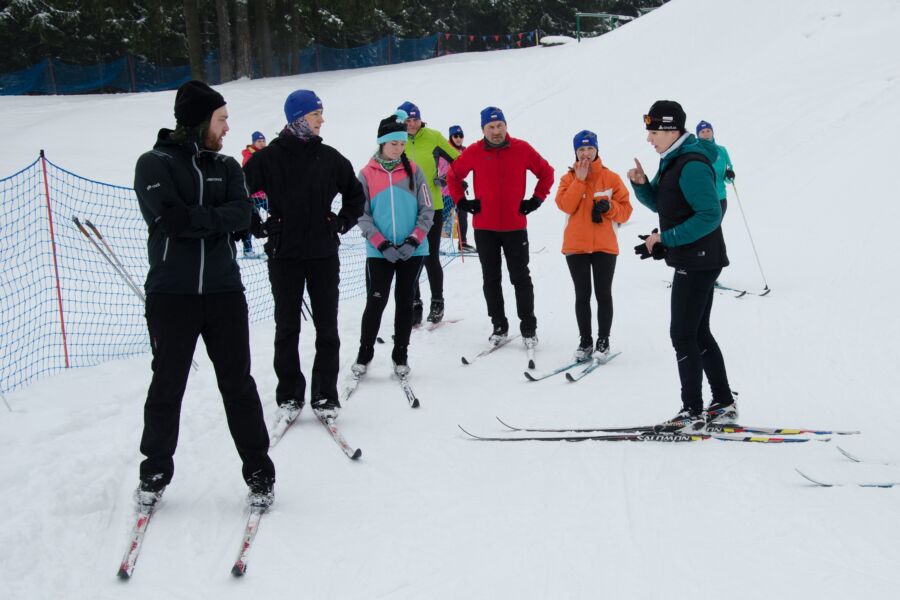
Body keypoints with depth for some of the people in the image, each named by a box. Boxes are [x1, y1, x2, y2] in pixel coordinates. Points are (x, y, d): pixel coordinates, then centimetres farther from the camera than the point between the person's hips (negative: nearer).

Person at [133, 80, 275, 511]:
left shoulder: (226, 166, 10)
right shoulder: (155, 163, -2)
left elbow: (243, 213, -7)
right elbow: (172, 218, -17)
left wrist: (194, 219, -17)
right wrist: (215, 219, -10)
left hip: (223, 291, 3)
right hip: (170, 293, -3)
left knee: (238, 383, 6)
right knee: (167, 385, 7)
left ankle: (258, 472, 15)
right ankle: (155, 472, 23)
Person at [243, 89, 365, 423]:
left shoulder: (329, 157, 5)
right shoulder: (269, 157, -4)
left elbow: (355, 193, 19)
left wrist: (343, 223, 8)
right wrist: (257, 226, -3)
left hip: (324, 254, 2)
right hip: (284, 254, -2)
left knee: (327, 326, 3)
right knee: (287, 327, 4)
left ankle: (326, 395, 12)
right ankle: (289, 396, 13)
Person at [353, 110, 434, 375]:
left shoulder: (413, 171, 3)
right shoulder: (367, 174, 0)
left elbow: (427, 210, 3)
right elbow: (362, 215, -1)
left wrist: (413, 241, -10)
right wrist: (382, 244, -12)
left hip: (413, 251, 1)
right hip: (379, 252, -1)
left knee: (405, 301, 7)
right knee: (376, 301, -3)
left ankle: (400, 356, 17)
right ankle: (364, 355, 11)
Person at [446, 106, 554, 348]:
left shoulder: (522, 149, -4)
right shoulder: (474, 153, -3)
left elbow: (546, 173, 8)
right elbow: (453, 175, 11)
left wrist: (535, 201, 1)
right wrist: (462, 202, 3)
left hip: (515, 226, -1)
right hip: (484, 228, 1)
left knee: (521, 278, 2)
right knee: (491, 279, 8)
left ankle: (529, 328, 9)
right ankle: (499, 326, 18)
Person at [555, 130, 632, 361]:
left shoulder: (611, 178, 1)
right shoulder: (569, 179, 4)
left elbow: (625, 210, 1)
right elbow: (565, 205, -12)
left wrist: (608, 207, -18)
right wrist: (579, 179, -15)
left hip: (604, 246, -1)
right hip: (575, 246, 1)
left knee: (603, 294, 4)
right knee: (582, 295, 8)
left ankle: (603, 341, 12)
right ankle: (585, 340, 15)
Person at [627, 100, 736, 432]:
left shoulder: (692, 165, -20)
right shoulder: (672, 161, 11)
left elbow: (710, 215, -25)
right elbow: (659, 204, 22)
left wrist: (666, 239, -23)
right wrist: (641, 184, 1)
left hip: (698, 260, -10)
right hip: (693, 260, 10)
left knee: (683, 334, -5)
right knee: (699, 333, 15)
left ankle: (692, 411, 1)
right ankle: (724, 404, 23)